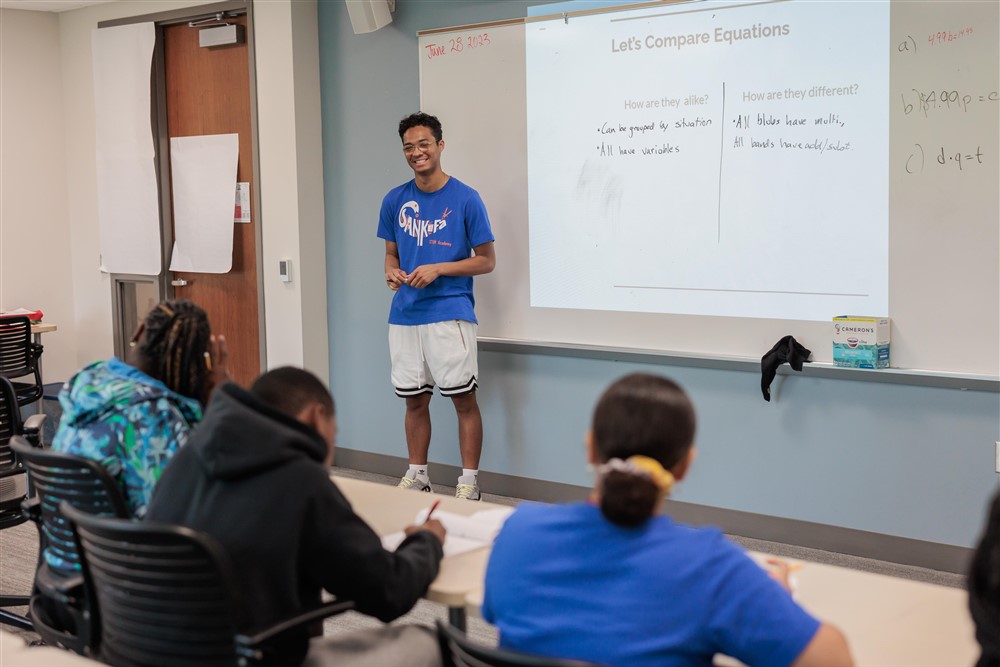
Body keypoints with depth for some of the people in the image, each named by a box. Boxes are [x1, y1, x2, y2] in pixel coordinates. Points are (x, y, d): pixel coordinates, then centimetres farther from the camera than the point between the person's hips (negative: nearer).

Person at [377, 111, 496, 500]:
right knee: (414, 399, 12)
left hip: (450, 312, -4)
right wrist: (392, 272, -6)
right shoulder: (395, 201, 7)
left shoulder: (465, 199, -5)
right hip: (405, 315, 4)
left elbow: (487, 260, -3)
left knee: (464, 398, -1)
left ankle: (469, 482, 8)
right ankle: (416, 475, 25)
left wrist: (438, 269, -15)